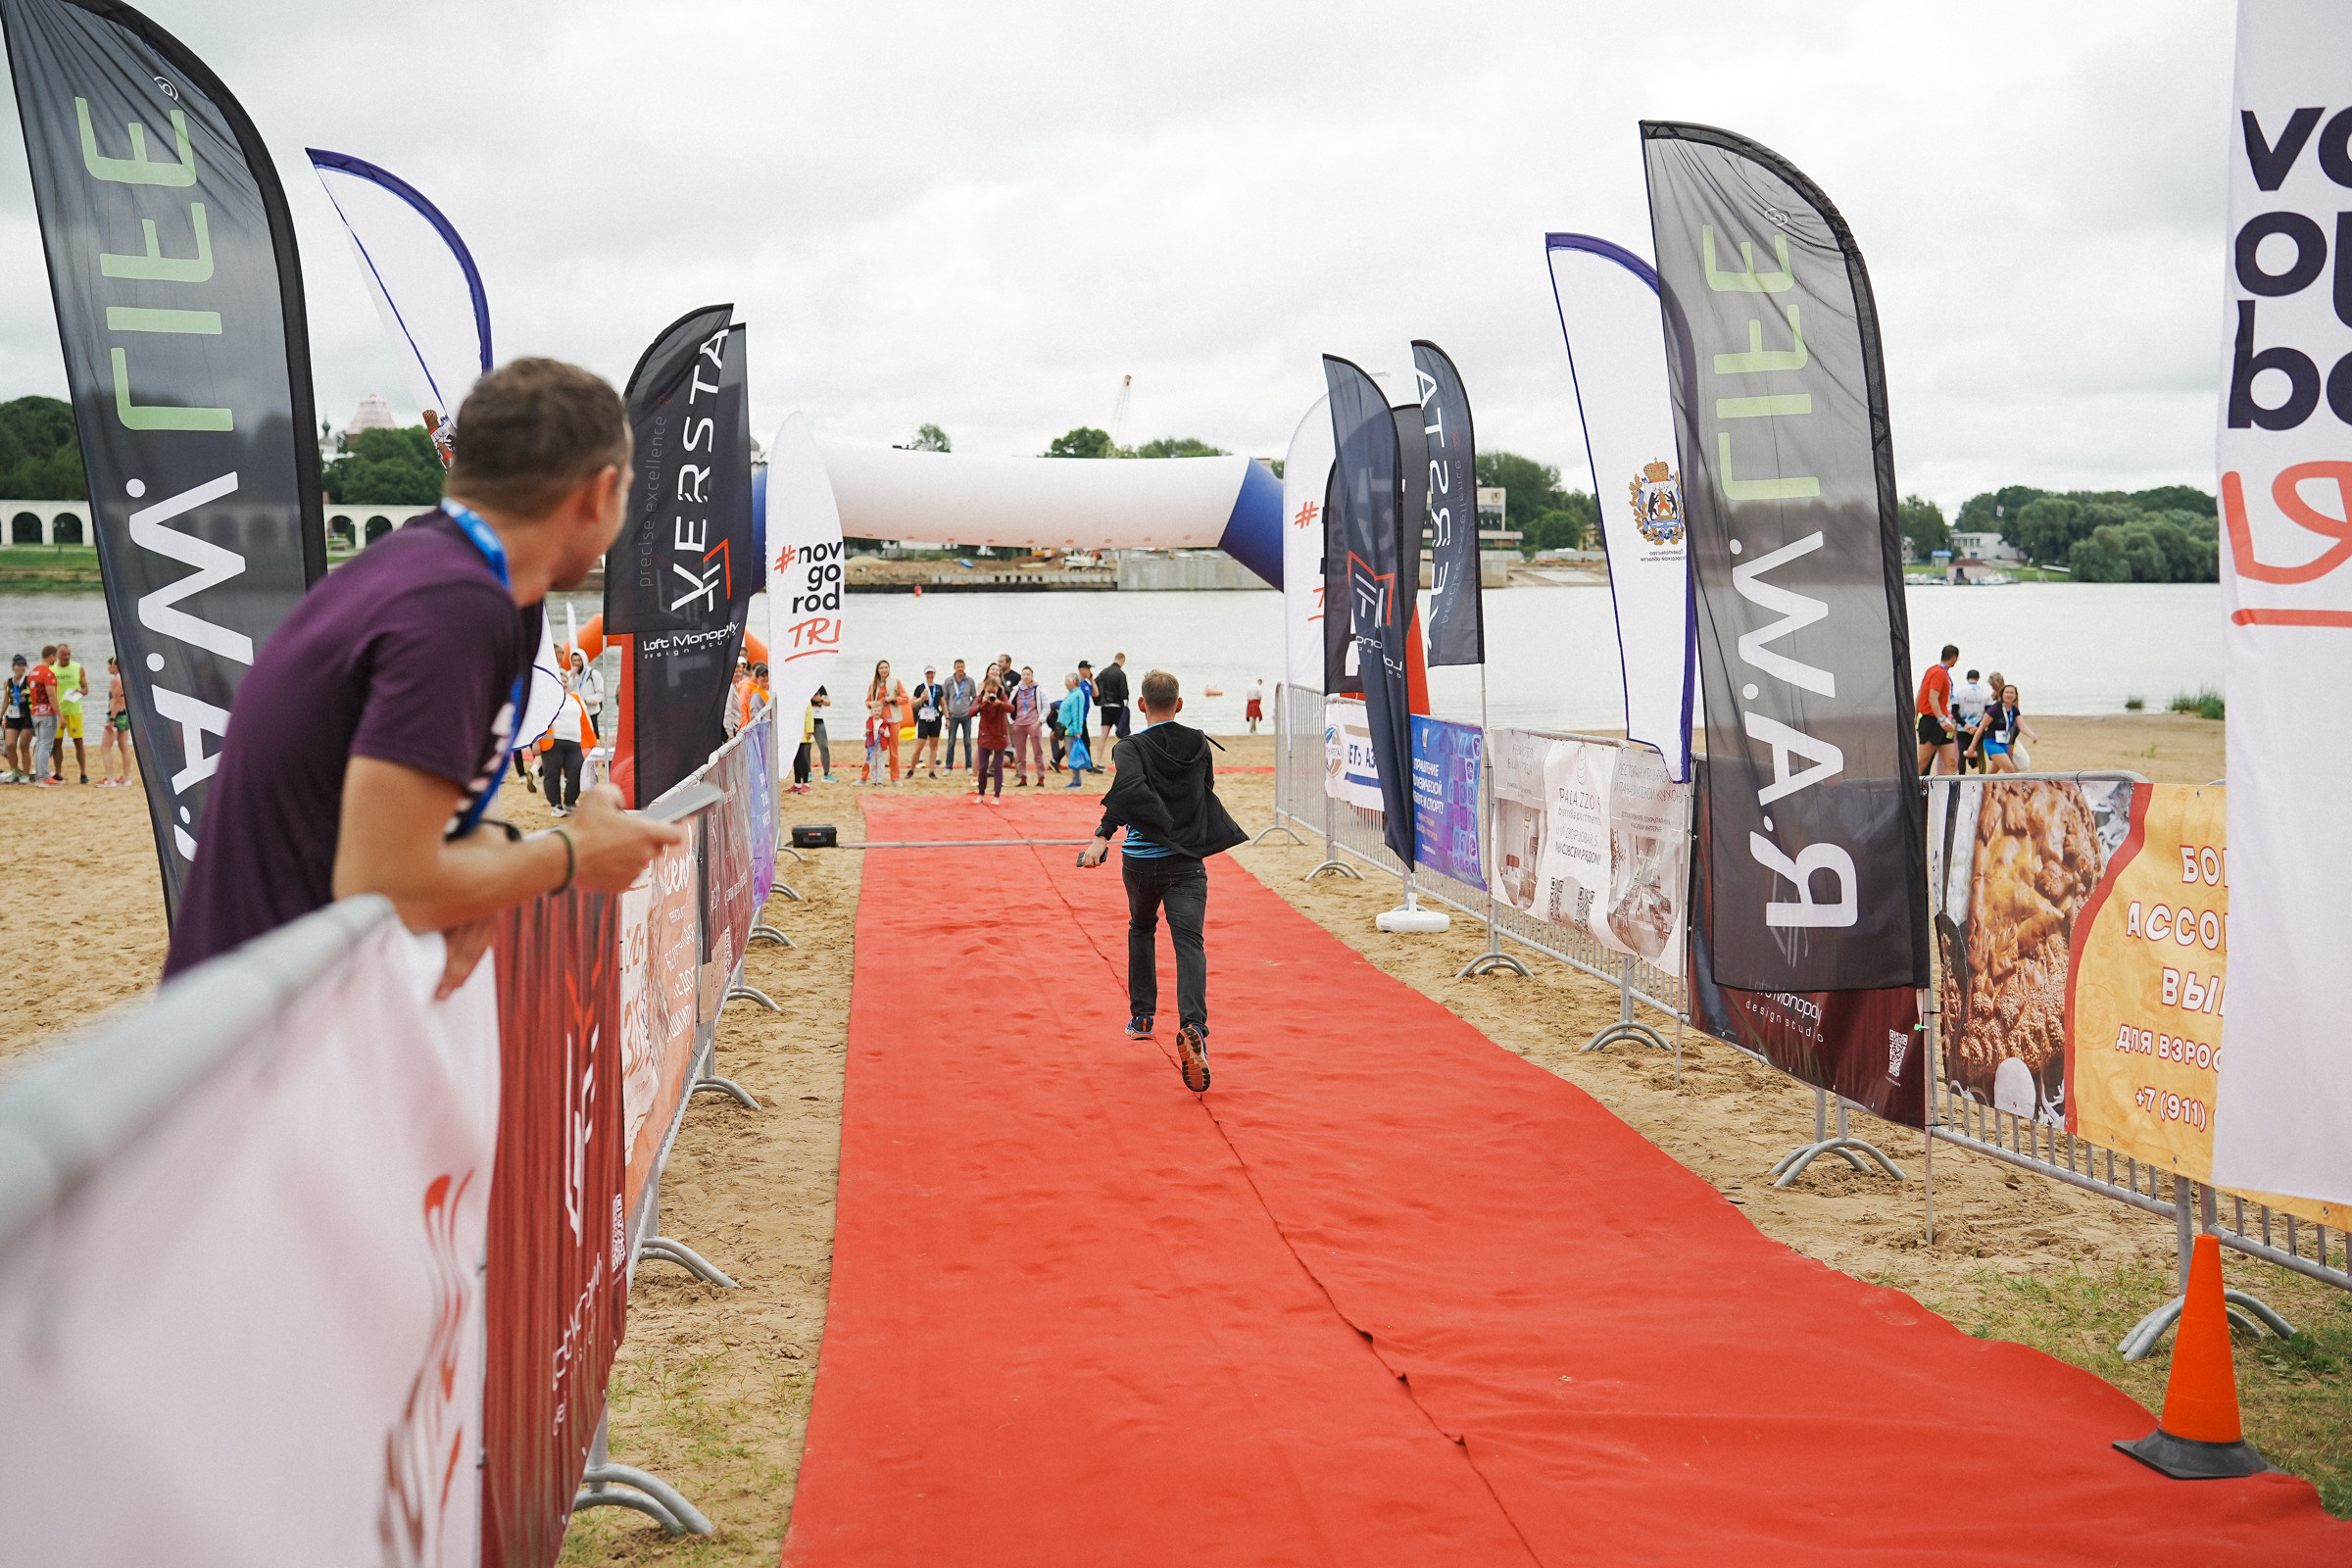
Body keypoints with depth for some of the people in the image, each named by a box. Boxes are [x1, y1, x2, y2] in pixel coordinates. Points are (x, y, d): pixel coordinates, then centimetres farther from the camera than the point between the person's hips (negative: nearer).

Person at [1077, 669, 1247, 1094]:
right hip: (1186, 862, 0)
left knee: (1141, 928, 26)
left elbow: (1129, 788, -25)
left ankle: (1141, 1016, 33)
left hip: (1140, 861, 0)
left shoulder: (1131, 748, -6)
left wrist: (1102, 836, -28)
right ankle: (1192, 1025, -33)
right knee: (1189, 943, -9)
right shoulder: (1199, 745, 6)